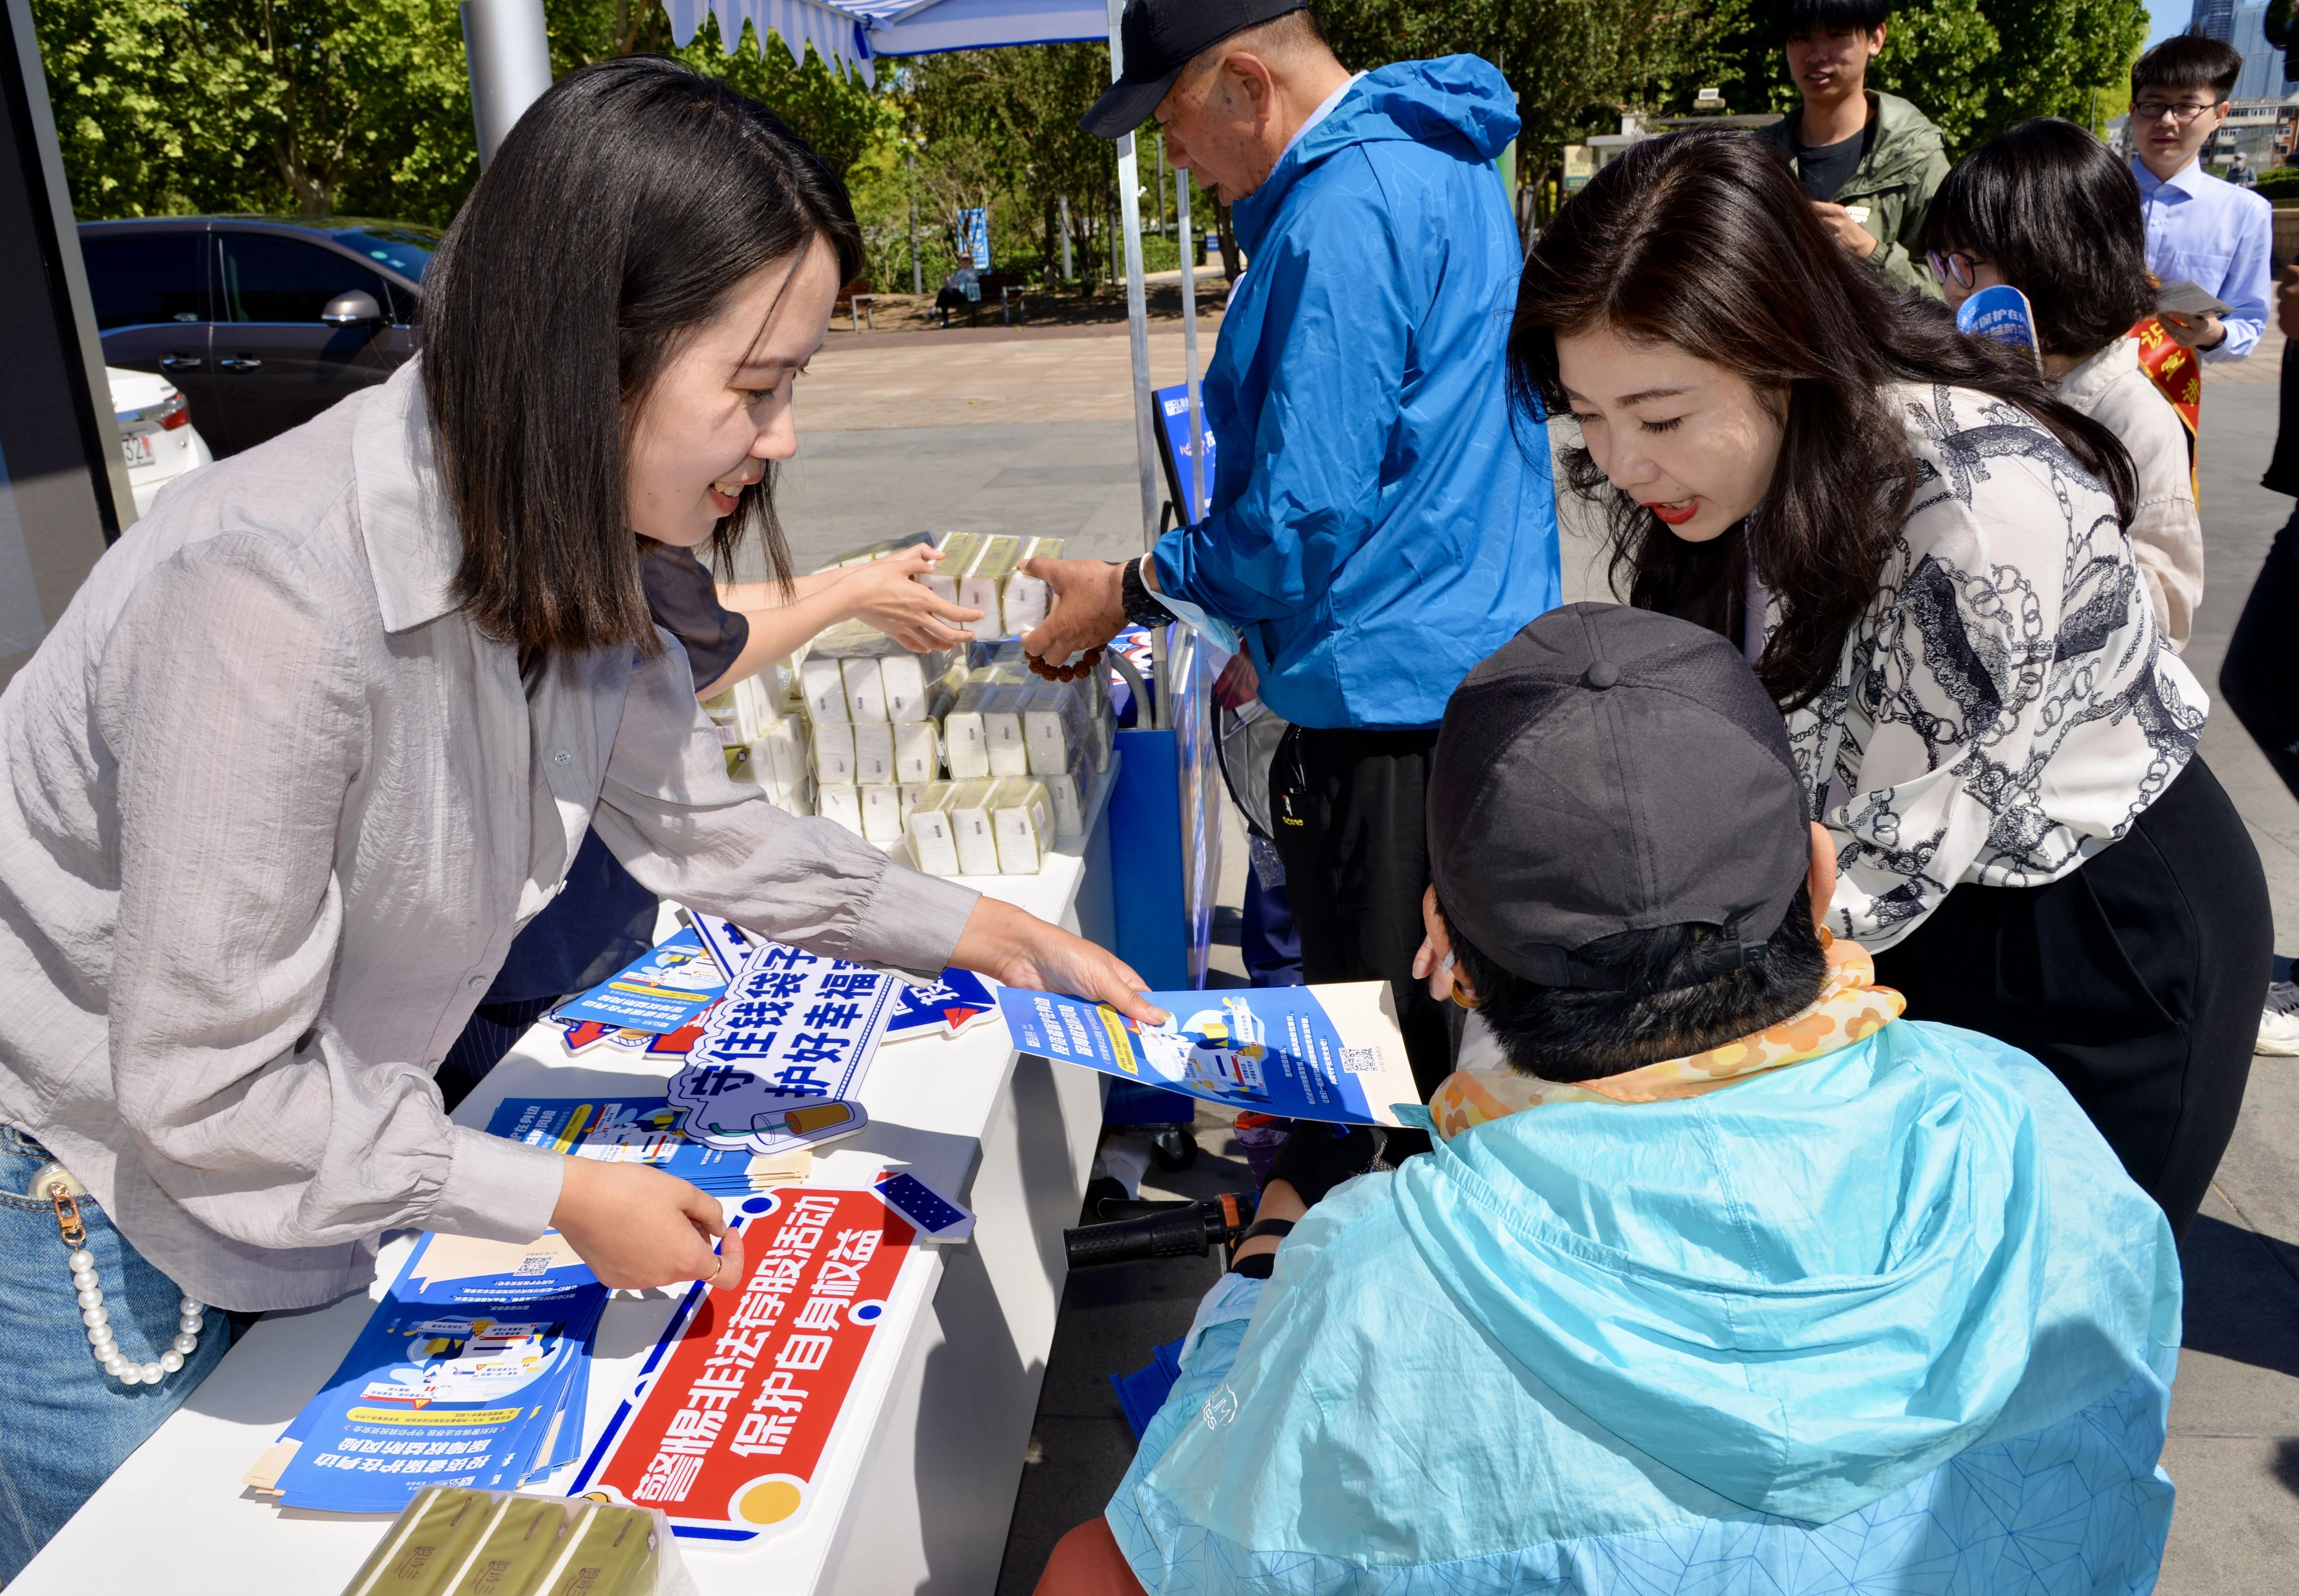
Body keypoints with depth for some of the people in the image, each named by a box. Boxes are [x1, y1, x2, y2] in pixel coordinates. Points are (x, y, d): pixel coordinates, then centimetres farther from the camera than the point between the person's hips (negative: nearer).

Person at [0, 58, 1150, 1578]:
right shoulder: (273, 593, -36)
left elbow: (698, 820, 1)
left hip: (291, 1155, 7)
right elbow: (207, 1094, -29)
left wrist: (981, 929, -3)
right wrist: (561, 1198, -21)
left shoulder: (558, 548, -11)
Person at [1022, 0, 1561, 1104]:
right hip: (1483, 668, 11)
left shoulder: (1341, 213, -19)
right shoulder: (1437, 157, 14)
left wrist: (1131, 592, -6)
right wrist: (1273, 630, 19)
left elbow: (1308, 511, -22)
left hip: (1396, 701, -10)